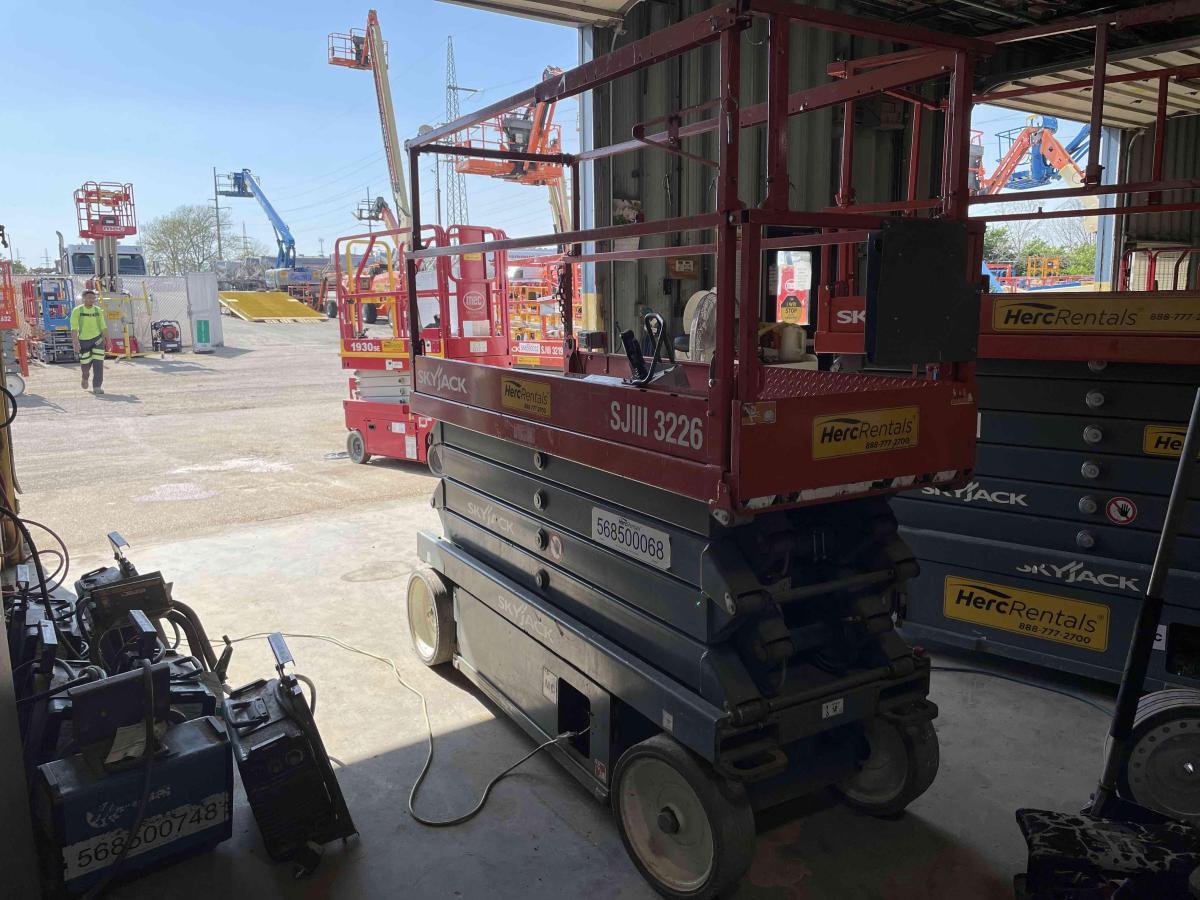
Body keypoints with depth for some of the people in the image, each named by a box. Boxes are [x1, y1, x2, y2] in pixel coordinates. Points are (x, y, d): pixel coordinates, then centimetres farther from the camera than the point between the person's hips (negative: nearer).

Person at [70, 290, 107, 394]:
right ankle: (85, 377, 42)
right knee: (86, 364, 9)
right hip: (83, 341, -1)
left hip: (97, 339, 1)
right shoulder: (77, 311, -4)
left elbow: (103, 327, 12)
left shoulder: (98, 311, 6)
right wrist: (75, 342, -21)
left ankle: (97, 387, -9)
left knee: (98, 364, -10)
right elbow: (74, 328, -11)